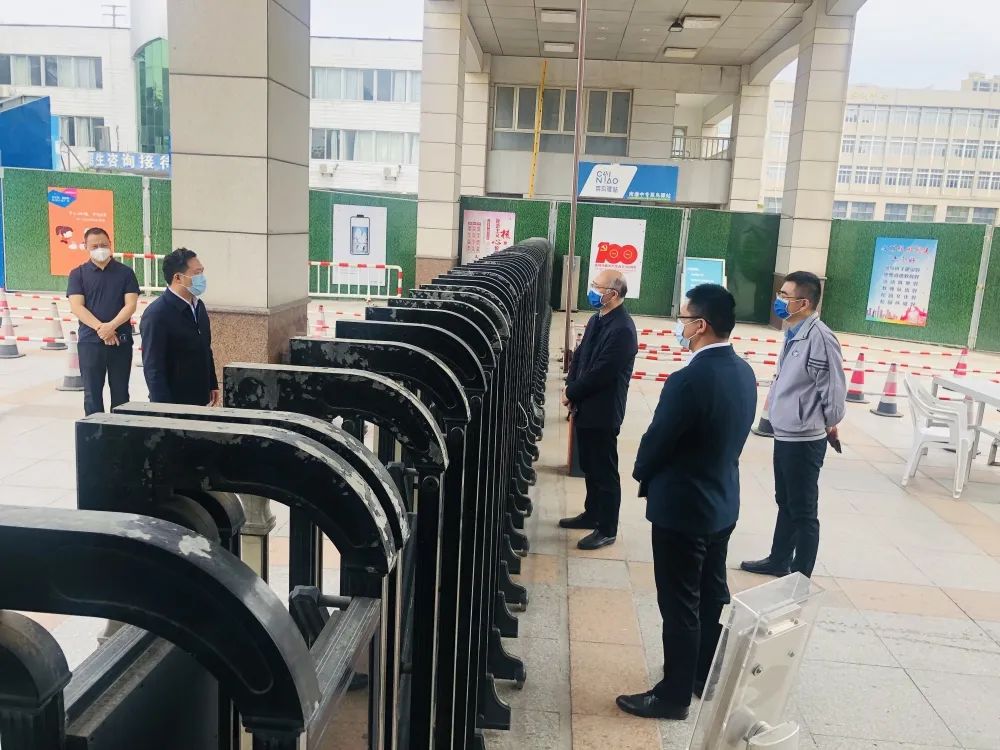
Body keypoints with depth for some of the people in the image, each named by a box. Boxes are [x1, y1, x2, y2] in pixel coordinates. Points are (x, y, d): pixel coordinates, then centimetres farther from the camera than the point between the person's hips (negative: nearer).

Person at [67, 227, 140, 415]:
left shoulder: (125, 272, 6)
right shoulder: (78, 274, 6)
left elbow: (131, 305, -3)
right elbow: (76, 306, -4)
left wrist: (111, 326, -17)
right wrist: (100, 328, -16)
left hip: (121, 341, 0)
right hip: (90, 341, 0)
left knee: (120, 392, 5)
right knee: (92, 393, 2)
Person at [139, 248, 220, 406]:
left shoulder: (198, 305, 8)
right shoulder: (156, 315, -15)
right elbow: (152, 369, -16)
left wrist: (213, 386, 16)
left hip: (201, 399, 7)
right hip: (173, 403, -7)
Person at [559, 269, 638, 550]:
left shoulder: (622, 329, -21)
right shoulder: (596, 320, 9)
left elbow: (601, 372, -23)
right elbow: (580, 355, 14)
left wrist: (571, 393, -12)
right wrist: (570, 388, 0)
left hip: (603, 412, -9)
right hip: (586, 407, 9)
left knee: (605, 472, 3)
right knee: (589, 467, 20)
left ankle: (607, 530, 14)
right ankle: (592, 514, 36)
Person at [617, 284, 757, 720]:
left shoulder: (688, 380, -26)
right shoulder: (744, 373, 0)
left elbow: (656, 442, -17)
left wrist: (643, 474, 3)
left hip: (681, 507, -8)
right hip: (722, 502, 9)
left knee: (680, 606, 5)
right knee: (712, 595, 21)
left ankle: (673, 696, 20)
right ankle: (709, 678, 38)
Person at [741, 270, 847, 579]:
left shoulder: (820, 337, -21)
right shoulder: (795, 333, 7)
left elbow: (834, 390, -17)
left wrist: (829, 425, -2)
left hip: (804, 440, -9)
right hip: (785, 434, 9)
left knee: (803, 511, 5)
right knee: (785, 504, 22)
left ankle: (800, 577, 19)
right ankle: (778, 561, 38)